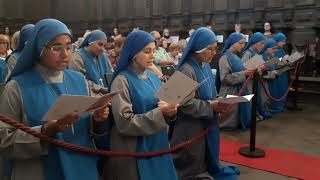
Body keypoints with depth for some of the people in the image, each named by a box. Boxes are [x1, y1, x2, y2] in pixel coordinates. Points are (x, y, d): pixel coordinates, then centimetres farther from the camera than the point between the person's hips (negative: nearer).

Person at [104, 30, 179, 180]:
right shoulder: (122, 80, -14)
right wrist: (160, 113, -24)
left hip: (157, 147, 7)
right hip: (134, 151, -6)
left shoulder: (153, 77, 7)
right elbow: (125, 123, -20)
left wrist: (169, 111, -9)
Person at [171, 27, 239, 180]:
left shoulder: (206, 66, 5)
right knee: (194, 166, 9)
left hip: (207, 124, 9)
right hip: (192, 127, -8)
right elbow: (186, 104, -26)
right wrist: (211, 107, -22)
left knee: (207, 155, 24)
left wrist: (218, 102, -1)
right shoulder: (186, 70, -23)